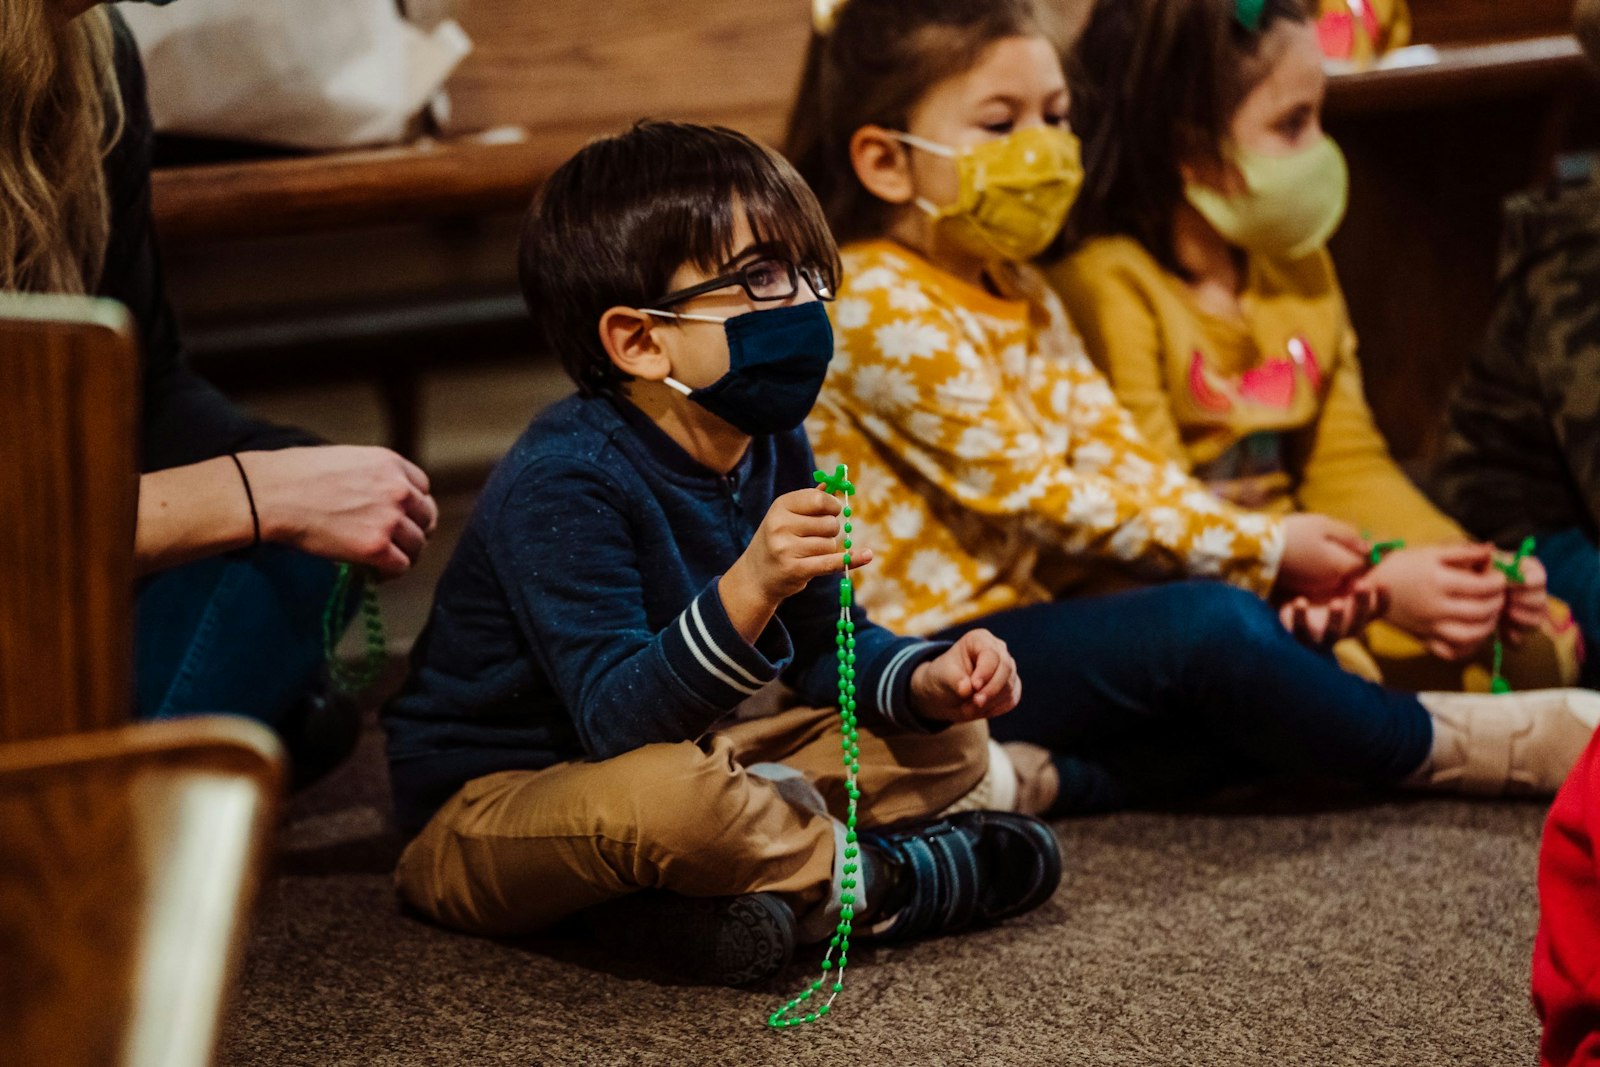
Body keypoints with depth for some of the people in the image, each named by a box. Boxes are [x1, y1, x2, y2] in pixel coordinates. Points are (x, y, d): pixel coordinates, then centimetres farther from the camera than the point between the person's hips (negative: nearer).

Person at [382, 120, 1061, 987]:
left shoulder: (772, 447, 0)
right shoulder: (560, 484, -27)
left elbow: (829, 648, 10)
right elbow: (618, 720, -34)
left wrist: (930, 681, -12)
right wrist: (748, 591, -48)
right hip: (491, 805, -9)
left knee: (948, 741, 7)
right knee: (666, 795, -42)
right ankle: (875, 880, -12)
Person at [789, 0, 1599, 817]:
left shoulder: (1018, 296, 15)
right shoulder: (881, 310, -15)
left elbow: (1113, 451, 7)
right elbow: (1032, 495, -17)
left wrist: (1278, 563, -9)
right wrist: (1261, 551, -14)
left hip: (1034, 613, 10)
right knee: (1214, 626, -28)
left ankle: (1044, 778, -24)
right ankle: (1458, 747, -9)